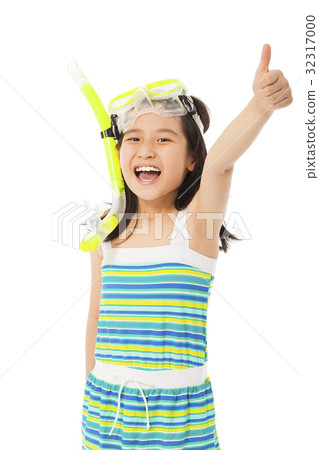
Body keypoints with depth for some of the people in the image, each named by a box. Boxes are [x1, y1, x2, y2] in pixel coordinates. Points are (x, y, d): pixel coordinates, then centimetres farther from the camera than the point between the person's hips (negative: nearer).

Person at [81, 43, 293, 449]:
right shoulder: (107, 229, 0)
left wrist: (261, 105, -50)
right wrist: (91, 391, 14)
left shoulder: (195, 221, -12)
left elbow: (219, 161, -32)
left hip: (179, 408, -3)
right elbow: (97, 314, 8)